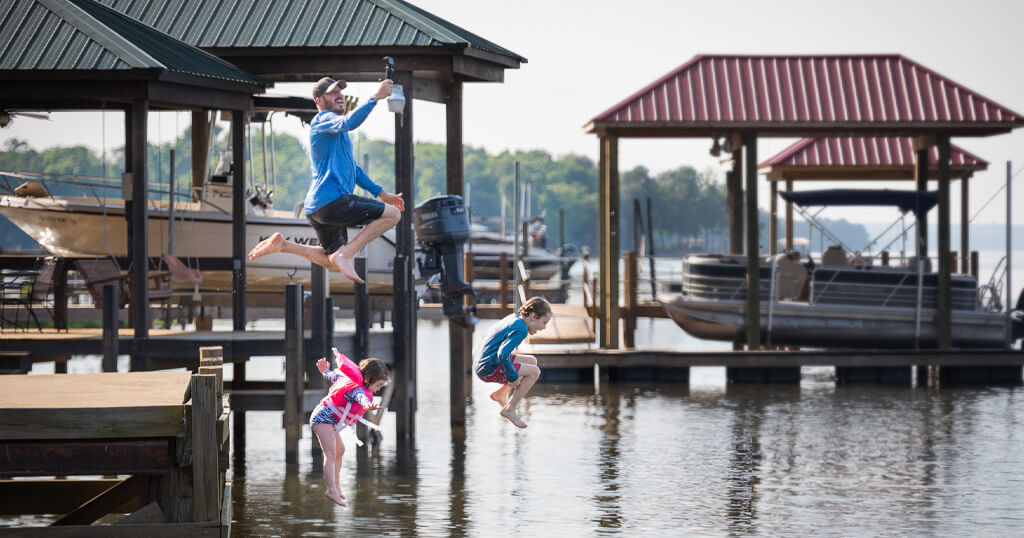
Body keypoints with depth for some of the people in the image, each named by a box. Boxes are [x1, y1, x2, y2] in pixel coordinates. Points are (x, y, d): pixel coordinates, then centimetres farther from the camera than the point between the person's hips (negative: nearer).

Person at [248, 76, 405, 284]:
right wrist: (375, 97, -30)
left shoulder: (336, 131, 27)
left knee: (333, 263, 20)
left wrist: (382, 194, 32)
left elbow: (352, 168, 34)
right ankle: (345, 256, -17)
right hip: (332, 200, -10)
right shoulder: (323, 119, -4)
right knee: (392, 214, -11)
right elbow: (348, 123, -29)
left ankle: (282, 245, 12)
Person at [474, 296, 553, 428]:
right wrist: (513, 377, -17)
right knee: (534, 372, -14)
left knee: (532, 361, 18)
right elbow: (503, 355, -30)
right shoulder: (520, 329, -20)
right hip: (488, 369, -10)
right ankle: (509, 409, -6)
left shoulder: (513, 318, 10)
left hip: (483, 362, 10)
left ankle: (501, 393, 22)